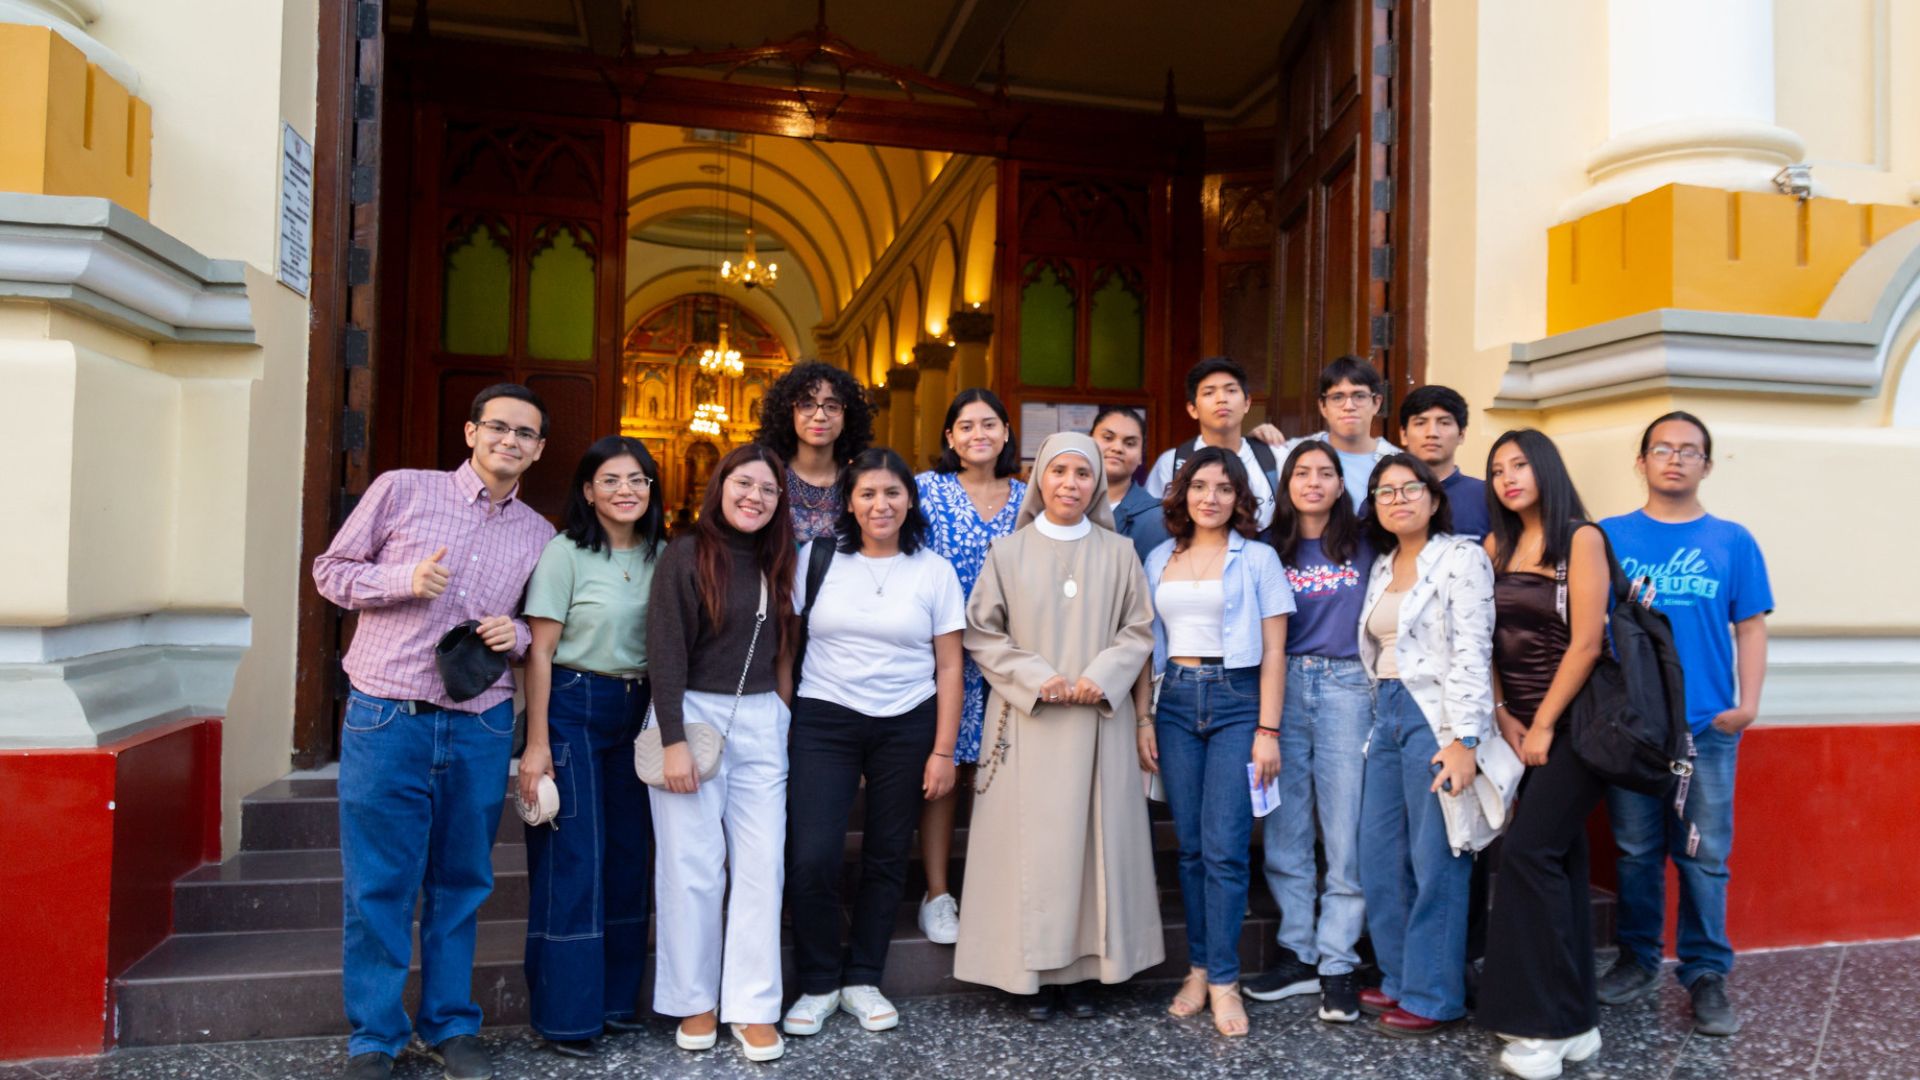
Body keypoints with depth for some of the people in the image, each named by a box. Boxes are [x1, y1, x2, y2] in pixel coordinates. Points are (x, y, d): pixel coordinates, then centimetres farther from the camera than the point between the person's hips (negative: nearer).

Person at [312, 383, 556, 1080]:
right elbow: (331, 570, 4)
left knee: (462, 884, 11)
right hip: (386, 717, -3)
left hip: (481, 728, 3)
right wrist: (403, 579, -14)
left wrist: (517, 635, -5)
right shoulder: (402, 489, 0)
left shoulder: (538, 535, 10)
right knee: (378, 885, 4)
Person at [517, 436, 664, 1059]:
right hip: (571, 709, -5)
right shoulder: (564, 553, -8)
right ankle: (566, 1014, 13)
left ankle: (616, 997, 25)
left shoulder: (660, 557, 6)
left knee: (628, 855, 10)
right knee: (573, 860, -1)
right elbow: (540, 651, -9)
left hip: (637, 714, 6)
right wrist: (537, 744, -13)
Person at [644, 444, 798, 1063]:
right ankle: (695, 1001, 16)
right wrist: (674, 740, -15)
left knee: (761, 865, 2)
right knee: (694, 866, -1)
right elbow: (666, 653, -10)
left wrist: (782, 718, 7)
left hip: (761, 722, 5)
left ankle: (753, 1006, 12)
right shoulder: (687, 556, -5)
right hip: (694, 714, -4)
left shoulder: (775, 564, 11)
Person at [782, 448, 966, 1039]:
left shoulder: (934, 571, 2)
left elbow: (949, 667, 2)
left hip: (907, 726, 1)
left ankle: (861, 980, 27)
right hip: (824, 722, -1)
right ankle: (817, 984, 14)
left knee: (887, 858, 8)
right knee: (810, 860, -8)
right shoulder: (816, 559, 2)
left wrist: (943, 751, -3)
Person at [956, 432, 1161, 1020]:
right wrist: (1036, 679, -11)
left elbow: (1138, 631, 7)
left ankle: (1082, 967, 15)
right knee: (1030, 838, 0)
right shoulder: (1007, 552, 2)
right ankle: (1034, 971, 11)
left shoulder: (1119, 553, 6)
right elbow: (981, 633, 1)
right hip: (1027, 720, -1)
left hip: (1099, 718, 1)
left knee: (1092, 834, 4)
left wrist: (1100, 677, -9)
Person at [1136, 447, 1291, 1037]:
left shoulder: (1256, 558, 1)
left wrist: (1267, 730, -8)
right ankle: (1199, 969, 17)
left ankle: (1223, 980, 4)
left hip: (1236, 700, -3)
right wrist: (1143, 718, 4)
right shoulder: (1160, 559, 10)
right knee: (1190, 846, 7)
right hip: (1175, 702, 3)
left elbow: (1273, 651, -2)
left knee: (1224, 847, -6)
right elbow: (1147, 644, 11)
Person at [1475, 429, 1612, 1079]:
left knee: (1529, 851, -13)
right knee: (1558, 858, 9)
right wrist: (1503, 716, -1)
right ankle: (1575, 1022, 16)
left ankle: (1548, 1025, -4)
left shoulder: (1581, 539, -7)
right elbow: (1485, 639, 9)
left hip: (1573, 720, -6)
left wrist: (1542, 726, -11)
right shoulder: (1496, 547, 11)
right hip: (1522, 724, 6)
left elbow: (1586, 642, -13)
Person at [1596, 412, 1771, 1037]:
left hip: (1708, 725, 0)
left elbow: (1750, 627, 5)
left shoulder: (1732, 542, 6)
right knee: (1635, 849, 9)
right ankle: (1638, 960, 23)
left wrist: (1748, 703, -6)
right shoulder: (1610, 536, 5)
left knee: (1704, 855, 3)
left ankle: (1706, 974, 16)